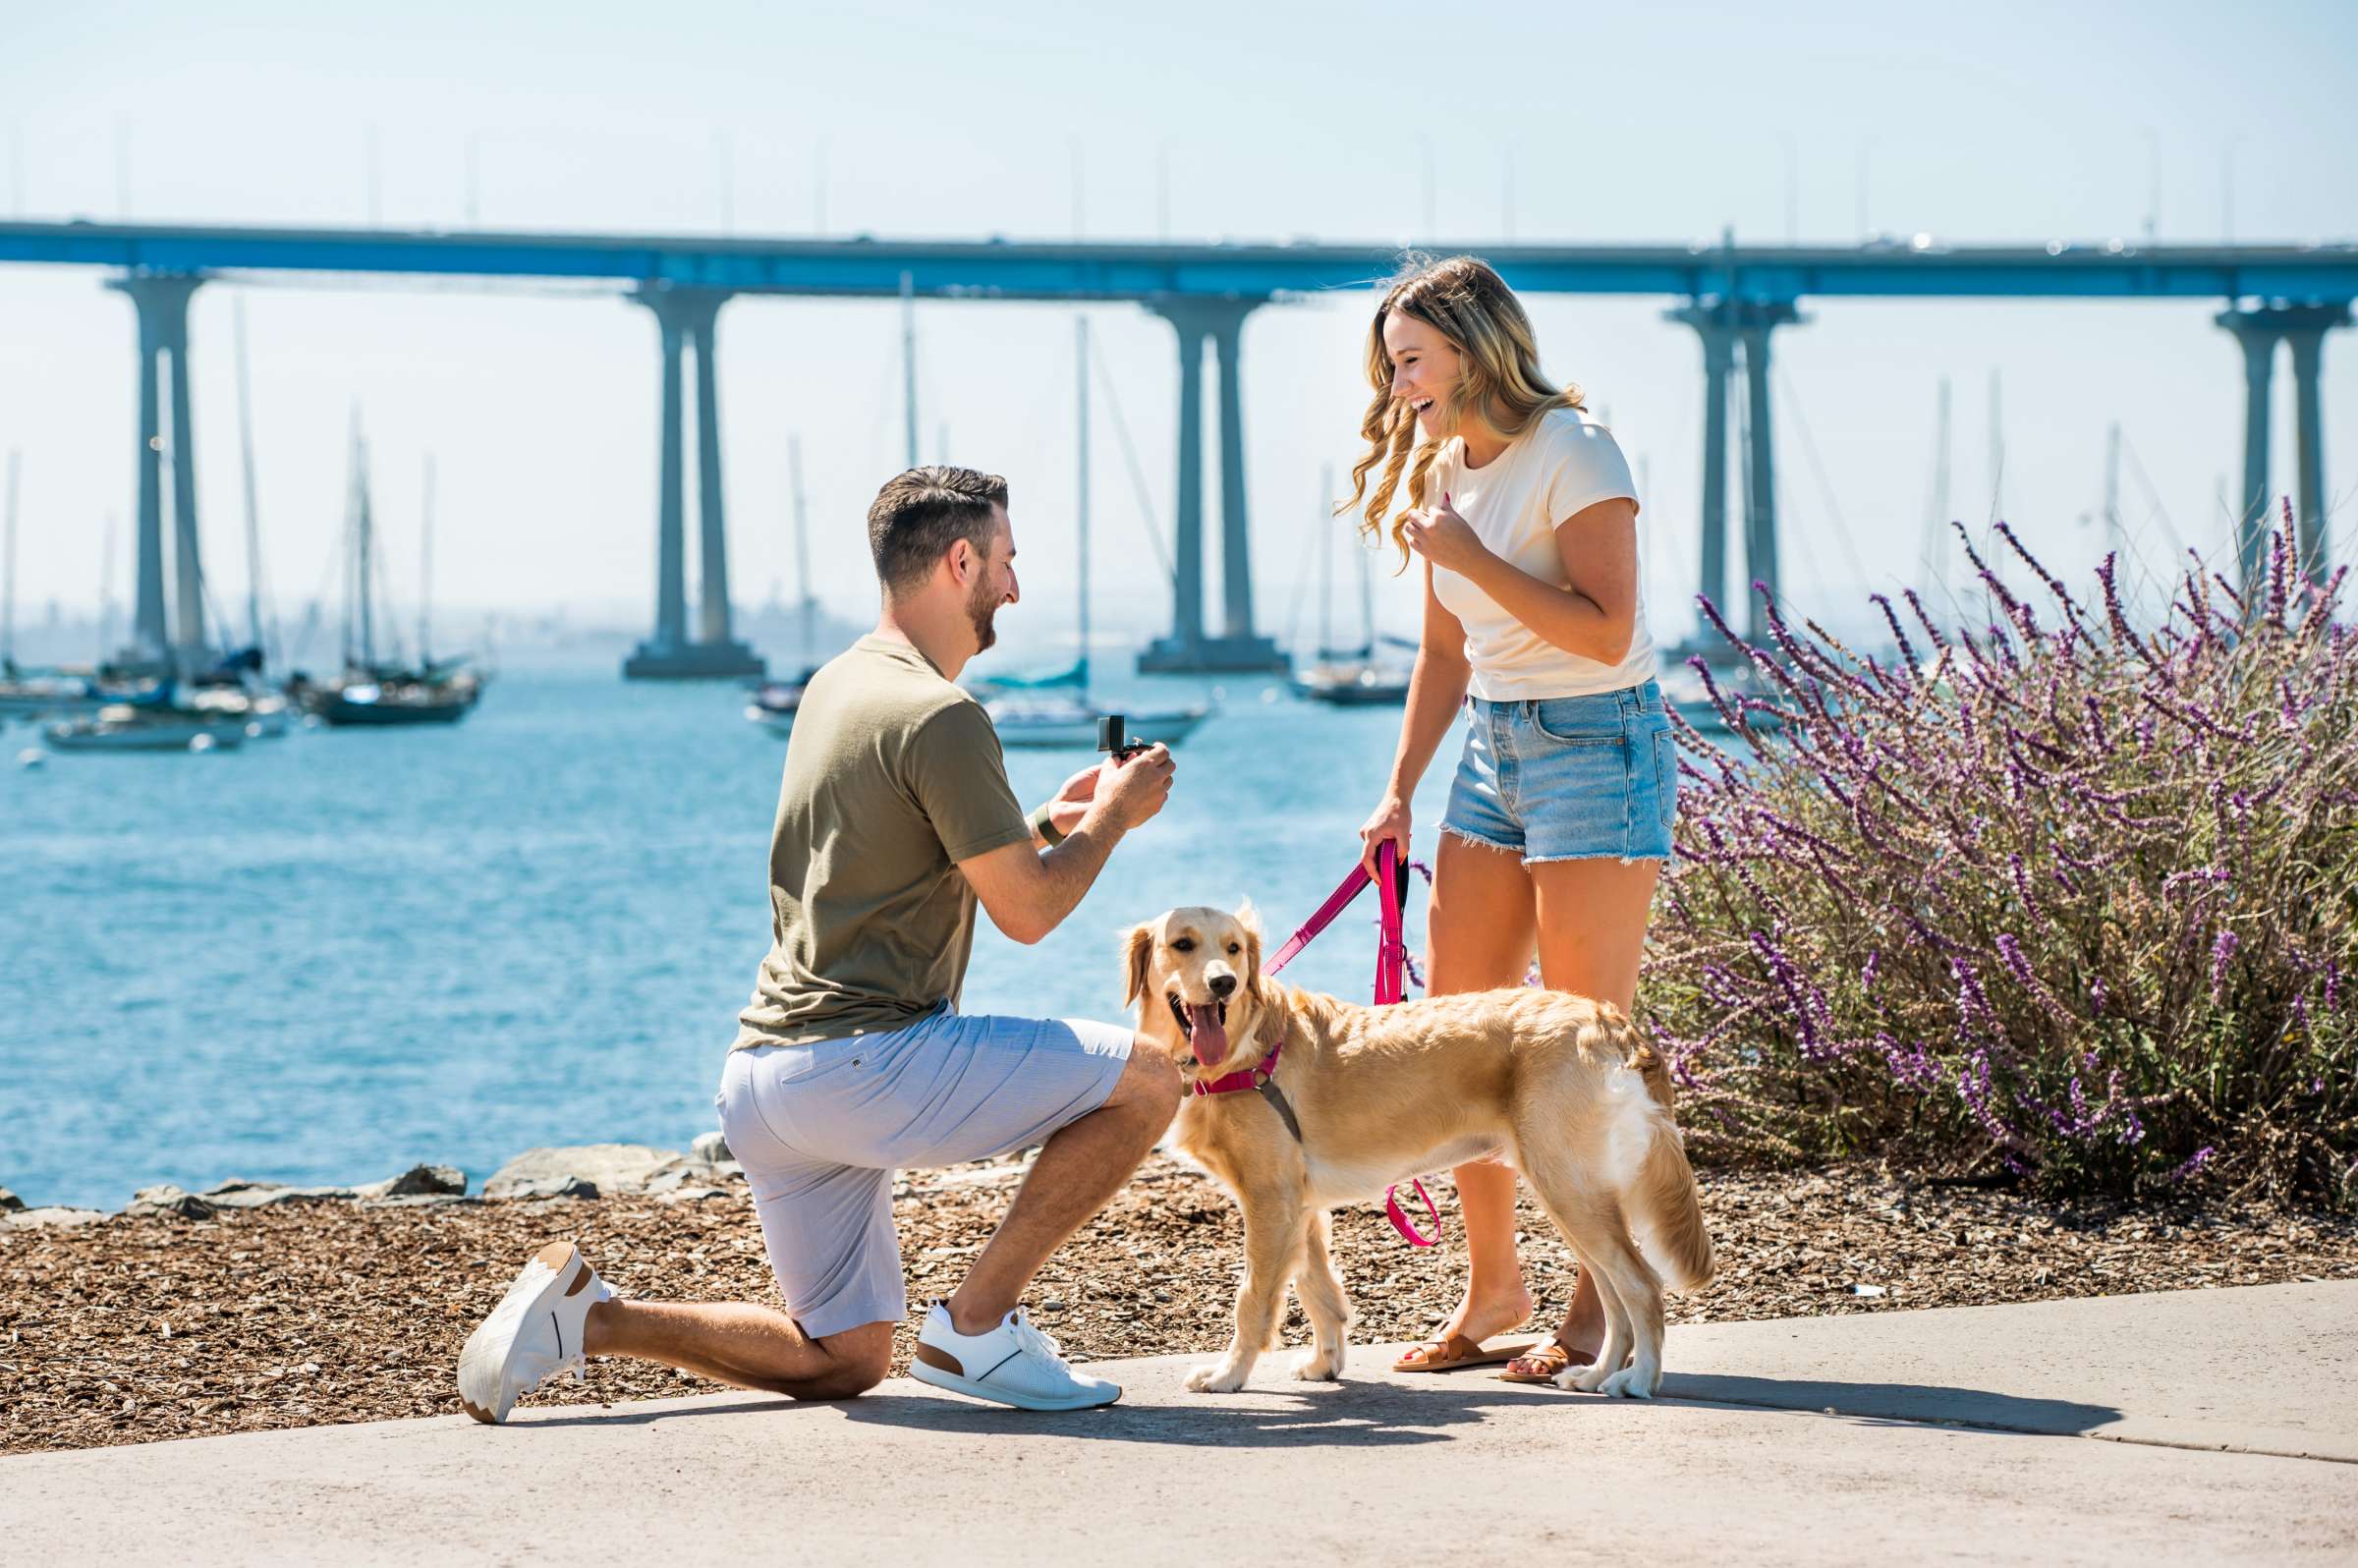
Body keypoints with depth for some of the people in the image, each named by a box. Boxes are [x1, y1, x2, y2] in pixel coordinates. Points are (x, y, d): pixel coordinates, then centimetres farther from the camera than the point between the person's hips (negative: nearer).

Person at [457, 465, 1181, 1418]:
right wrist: (1113, 818, 7)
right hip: (868, 1058, -9)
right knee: (1148, 1080, -7)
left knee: (838, 1362, 17)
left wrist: (1051, 823, 27)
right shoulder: (940, 717, -13)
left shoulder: (839, 685, 17)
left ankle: (579, 1316, 4)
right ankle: (977, 1325, -5)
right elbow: (1027, 910, -10)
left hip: (763, 1070, 9)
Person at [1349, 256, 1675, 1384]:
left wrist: (1472, 558, -21)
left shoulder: (1572, 453, -13)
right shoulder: (1444, 468, 11)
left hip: (1597, 744, -8)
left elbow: (1605, 631, -21)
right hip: (1493, 747, 8)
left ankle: (1603, 1302, 0)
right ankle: (1493, 1283, 14)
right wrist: (1398, 792, 15)